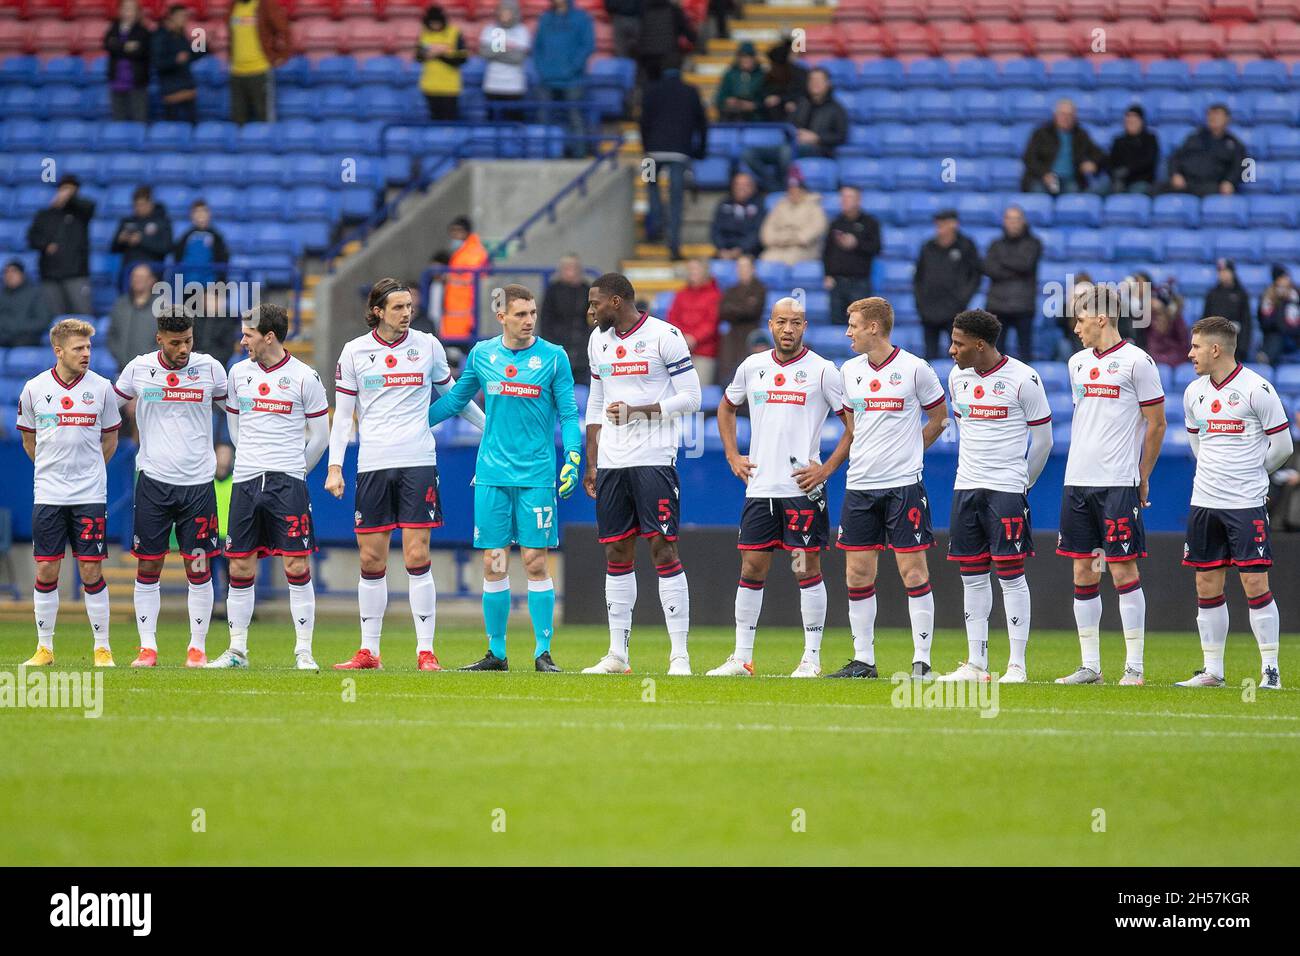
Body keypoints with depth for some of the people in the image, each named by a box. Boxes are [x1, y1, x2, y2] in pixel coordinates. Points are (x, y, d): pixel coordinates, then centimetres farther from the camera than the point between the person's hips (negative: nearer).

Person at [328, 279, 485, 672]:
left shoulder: (427, 345, 6)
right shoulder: (354, 351, 5)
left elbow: (452, 395, 19)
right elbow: (342, 414, 8)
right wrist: (334, 467, 2)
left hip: (417, 462, -1)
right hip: (372, 464, 1)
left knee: (417, 558, -7)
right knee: (371, 561, 2)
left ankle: (425, 651, -4)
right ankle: (369, 651, 10)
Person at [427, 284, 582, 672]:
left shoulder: (553, 357, 0)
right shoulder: (482, 355, 7)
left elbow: (568, 414, 1)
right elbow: (454, 400, 19)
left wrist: (573, 457, -12)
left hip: (536, 476, -2)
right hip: (492, 475, 2)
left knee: (535, 563, -5)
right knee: (493, 564, 2)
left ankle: (543, 652, 0)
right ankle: (496, 652, 9)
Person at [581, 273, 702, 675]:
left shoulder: (664, 336, -7)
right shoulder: (599, 340, 14)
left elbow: (690, 397, -8)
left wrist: (638, 409, -17)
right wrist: (591, 463, 17)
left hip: (654, 460, -6)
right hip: (611, 461, 6)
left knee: (663, 550, -8)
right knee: (616, 554, 7)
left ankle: (680, 655, -7)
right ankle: (617, 654, 11)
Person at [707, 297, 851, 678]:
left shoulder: (823, 371, -4)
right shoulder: (752, 367, 9)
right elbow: (726, 408, 26)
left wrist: (827, 468, -8)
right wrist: (733, 456, 15)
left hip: (803, 488, -4)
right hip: (759, 486, 4)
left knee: (807, 568, -3)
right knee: (752, 567, 4)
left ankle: (812, 657, 3)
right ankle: (742, 658, 10)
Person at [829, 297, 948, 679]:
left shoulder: (914, 369, -6)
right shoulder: (849, 371, 8)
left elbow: (939, 416, 7)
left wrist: (908, 450, 6)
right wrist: (867, 454, 14)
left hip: (904, 485, -5)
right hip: (860, 486, 5)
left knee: (913, 571, -4)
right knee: (857, 573, 4)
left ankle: (922, 659, -1)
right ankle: (863, 659, 11)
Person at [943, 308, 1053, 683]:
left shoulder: (1023, 379, -10)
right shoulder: (957, 376, 8)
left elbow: (1043, 440, -1)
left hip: (1006, 490, -6)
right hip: (965, 487, 6)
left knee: (1011, 574, -6)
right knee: (972, 576, 7)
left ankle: (1017, 665, -3)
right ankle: (976, 663, 12)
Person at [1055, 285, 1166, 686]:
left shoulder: (1136, 361, -6)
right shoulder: (1078, 363, 13)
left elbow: (1156, 424, -3)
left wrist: (1142, 477, -1)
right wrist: (1082, 464, 16)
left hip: (1119, 484, -7)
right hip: (1078, 481, 7)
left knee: (1123, 569, -5)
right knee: (1083, 572, 6)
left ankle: (1134, 666, -1)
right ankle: (1090, 666, 11)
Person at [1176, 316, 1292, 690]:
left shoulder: (1256, 389, -10)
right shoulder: (1194, 392, 8)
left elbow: (1282, 445, -3)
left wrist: (1250, 474, 9)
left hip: (1246, 504, -6)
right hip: (1204, 501, 6)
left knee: (1254, 583, -7)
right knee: (1207, 585, 6)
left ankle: (1270, 670, -2)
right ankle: (1212, 670, 12)